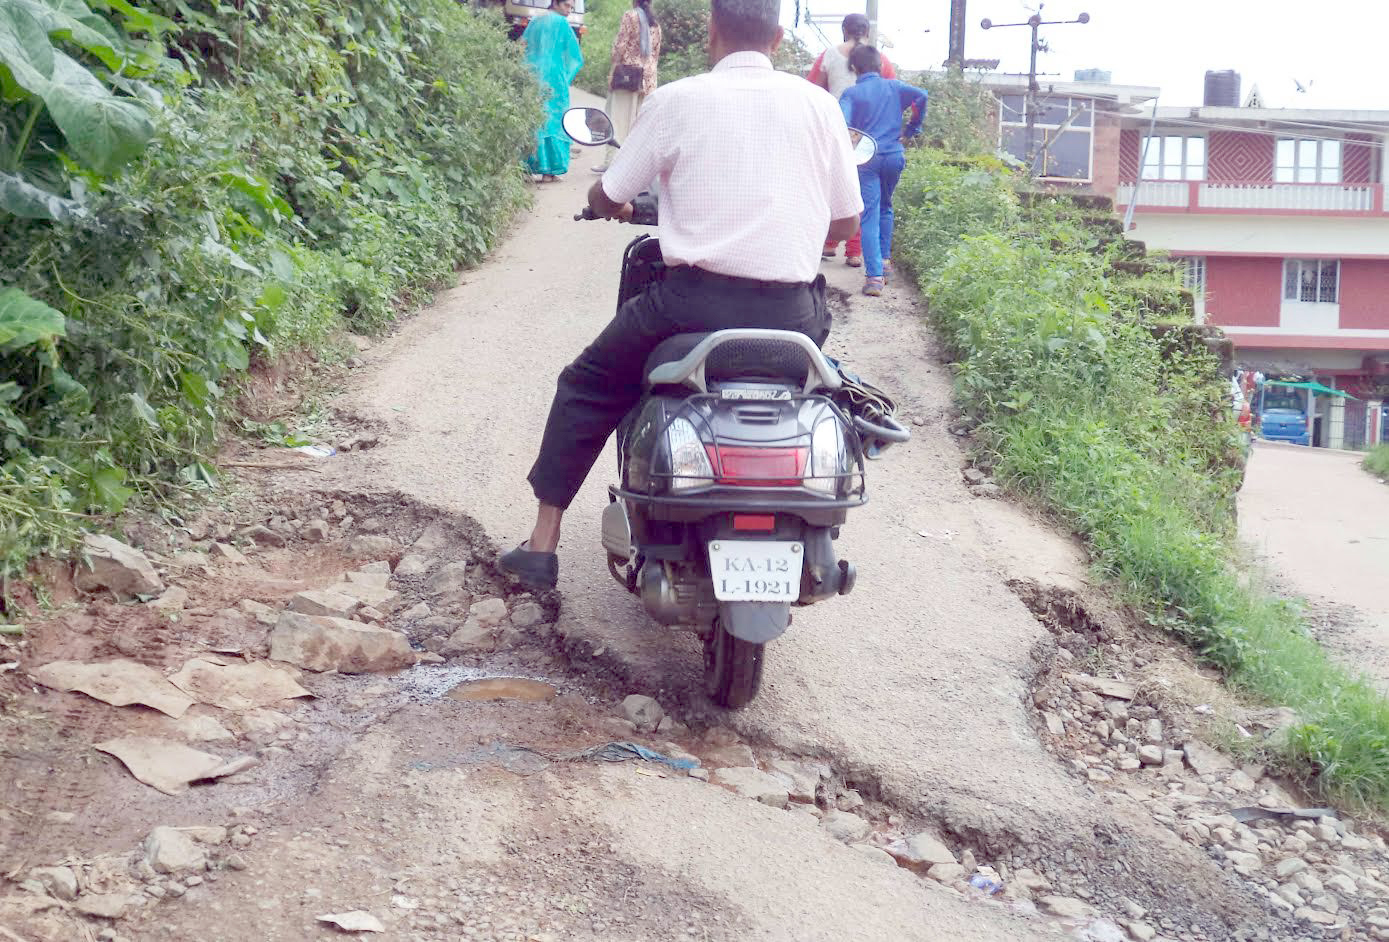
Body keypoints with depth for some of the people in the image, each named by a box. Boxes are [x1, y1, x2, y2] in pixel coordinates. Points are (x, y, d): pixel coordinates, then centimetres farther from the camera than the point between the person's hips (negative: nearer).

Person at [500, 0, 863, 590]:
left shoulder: (676, 100, 0)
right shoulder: (818, 105, 4)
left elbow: (605, 200, 9)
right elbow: (846, 221, 9)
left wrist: (618, 206, 34)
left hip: (695, 300, -2)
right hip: (791, 312, 2)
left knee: (585, 388, 23)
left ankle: (542, 545, 21)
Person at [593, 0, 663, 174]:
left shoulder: (630, 16, -4)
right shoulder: (655, 23, 12)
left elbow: (620, 45, -9)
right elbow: (657, 51, 14)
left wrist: (614, 69, -6)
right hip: (649, 76, 5)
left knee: (620, 118, -5)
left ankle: (611, 160, -9)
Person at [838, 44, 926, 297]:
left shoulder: (852, 93, 0)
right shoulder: (894, 87, 8)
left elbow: (842, 123, -15)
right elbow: (921, 96, -4)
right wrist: (913, 127, 6)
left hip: (867, 158, -3)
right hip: (894, 154, 3)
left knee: (869, 216, -6)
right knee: (885, 208, 26)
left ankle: (874, 276, -16)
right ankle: (884, 261, 27)